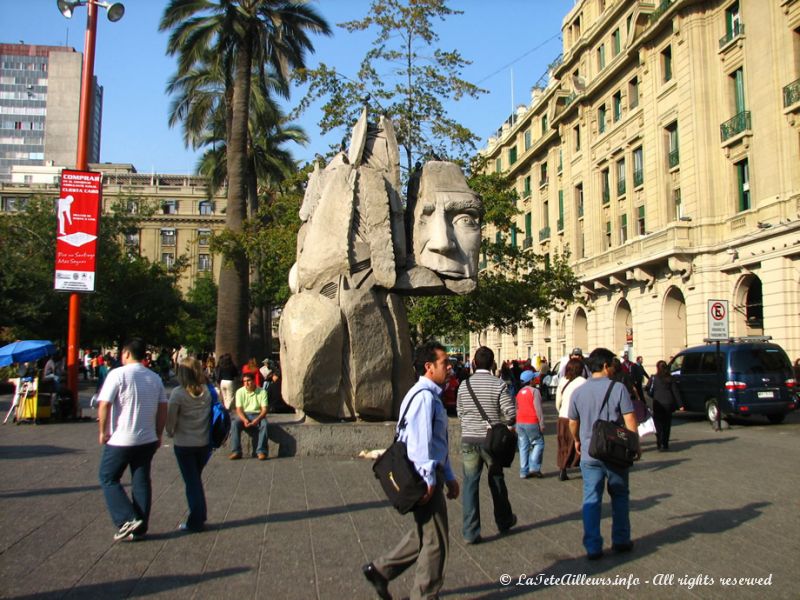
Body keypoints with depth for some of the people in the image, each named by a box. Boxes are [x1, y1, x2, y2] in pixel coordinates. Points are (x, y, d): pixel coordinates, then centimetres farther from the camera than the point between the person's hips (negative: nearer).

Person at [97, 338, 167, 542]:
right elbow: (163, 409, 8)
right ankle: (139, 528, 14)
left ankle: (127, 520, -2)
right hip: (147, 440, 5)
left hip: (120, 439, -5)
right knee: (141, 482, 11)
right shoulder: (155, 378, 7)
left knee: (108, 479, 9)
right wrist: (158, 434, 15)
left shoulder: (118, 374, -10)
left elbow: (104, 405, -15)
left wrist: (103, 431, -4)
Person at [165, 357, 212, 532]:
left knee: (191, 482, 6)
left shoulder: (178, 393, -15)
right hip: (204, 443, 4)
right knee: (196, 479, 20)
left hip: (184, 444, -4)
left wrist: (171, 433, 10)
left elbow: (171, 418, -10)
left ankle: (195, 521, 11)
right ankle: (200, 516, 24)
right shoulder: (207, 391, -4)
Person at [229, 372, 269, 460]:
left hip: (258, 415, -1)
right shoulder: (240, 392, 2)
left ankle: (261, 451, -32)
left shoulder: (262, 391, -2)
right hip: (244, 415, 1)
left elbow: (264, 409, -7)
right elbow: (239, 409, -3)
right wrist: (244, 420, -23)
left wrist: (257, 420, -26)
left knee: (264, 424, -34)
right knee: (234, 424, -29)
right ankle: (236, 451, -28)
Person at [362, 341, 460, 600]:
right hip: (424, 477, -10)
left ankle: (380, 569, 29)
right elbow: (419, 441, -24)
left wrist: (449, 477, 20)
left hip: (430, 476, 10)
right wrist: (428, 479, -24)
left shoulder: (432, 396, 16)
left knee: (422, 534, 20)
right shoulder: (423, 396, -18)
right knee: (436, 540, 3)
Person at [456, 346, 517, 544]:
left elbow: (460, 414, 9)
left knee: (470, 485, 6)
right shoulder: (499, 385, -9)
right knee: (496, 481, 18)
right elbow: (511, 414, -12)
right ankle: (504, 521, 36)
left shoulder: (464, 385, 0)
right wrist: (504, 425, 9)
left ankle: (470, 532, 6)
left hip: (469, 440, 1)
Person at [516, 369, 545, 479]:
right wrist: (542, 424, -9)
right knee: (538, 443, 5)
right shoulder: (534, 391, -8)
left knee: (523, 447, 7)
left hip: (520, 422, 6)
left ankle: (524, 471, 6)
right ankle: (534, 467, -6)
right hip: (532, 422, -6)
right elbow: (538, 409, -12)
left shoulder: (519, 393, 13)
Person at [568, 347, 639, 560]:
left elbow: (573, 423, 10)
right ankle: (620, 541, 26)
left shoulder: (578, 391, 0)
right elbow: (629, 420, -11)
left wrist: (577, 441, 28)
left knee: (591, 499, 7)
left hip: (589, 454, 2)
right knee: (619, 496, 17)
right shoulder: (618, 388, -10)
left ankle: (592, 547, 7)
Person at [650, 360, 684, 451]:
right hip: (669, 403, 3)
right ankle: (665, 444, 16)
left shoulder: (654, 378, -5)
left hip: (658, 403, -3)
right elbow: (676, 392, 2)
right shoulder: (671, 378, 4)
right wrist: (680, 404, 1)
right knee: (667, 424, 12)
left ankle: (660, 444, -10)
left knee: (659, 424, 1)